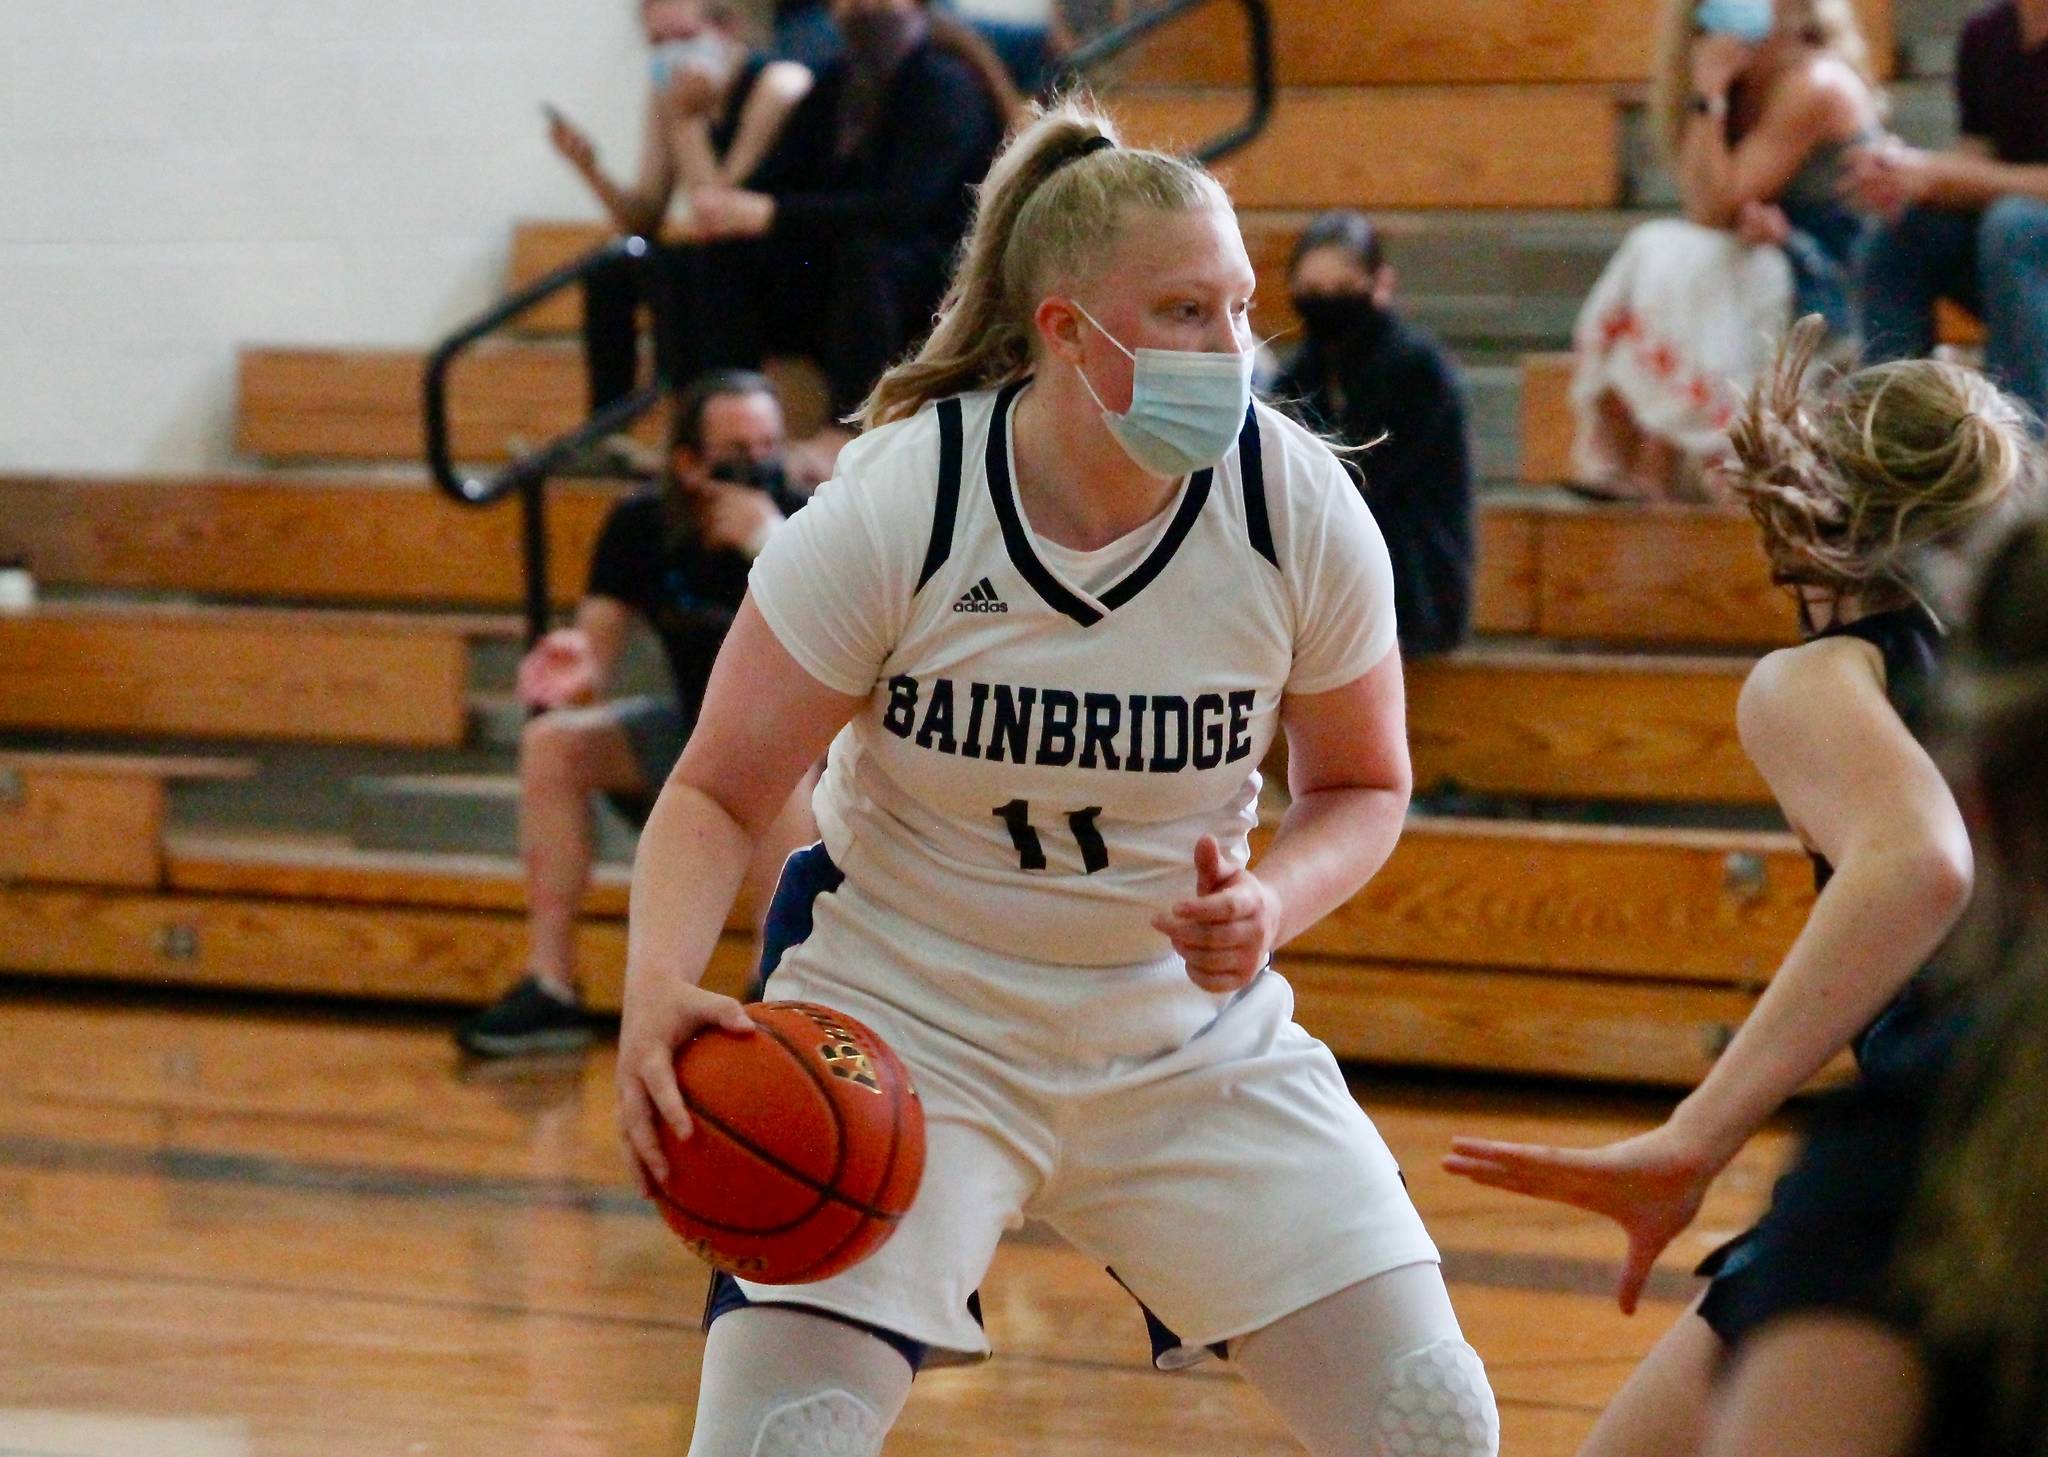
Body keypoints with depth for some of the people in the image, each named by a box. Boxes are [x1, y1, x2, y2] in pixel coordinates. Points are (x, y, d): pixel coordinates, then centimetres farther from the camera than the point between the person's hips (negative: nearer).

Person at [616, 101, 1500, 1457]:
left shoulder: (1302, 507, -12)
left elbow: (1362, 786, 3)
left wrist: (1268, 907, -19)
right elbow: (719, 794, -14)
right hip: (908, 1023, -3)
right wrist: (660, 985, -33)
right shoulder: (895, 506, -19)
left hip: (1192, 1034, 3)